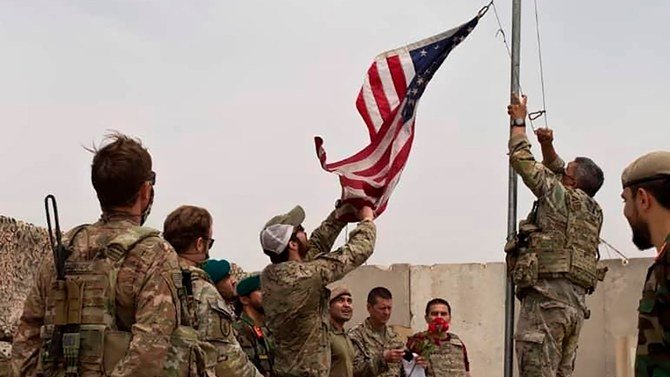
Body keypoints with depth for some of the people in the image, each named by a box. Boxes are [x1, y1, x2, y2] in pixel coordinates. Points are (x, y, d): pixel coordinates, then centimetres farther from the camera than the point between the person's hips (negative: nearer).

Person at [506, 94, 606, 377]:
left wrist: (519, 121, 17)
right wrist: (548, 147, 26)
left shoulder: (560, 196, -2)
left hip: (546, 296, -8)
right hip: (576, 301, 8)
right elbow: (557, 172, 36)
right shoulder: (592, 211, 19)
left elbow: (521, 160, 4)